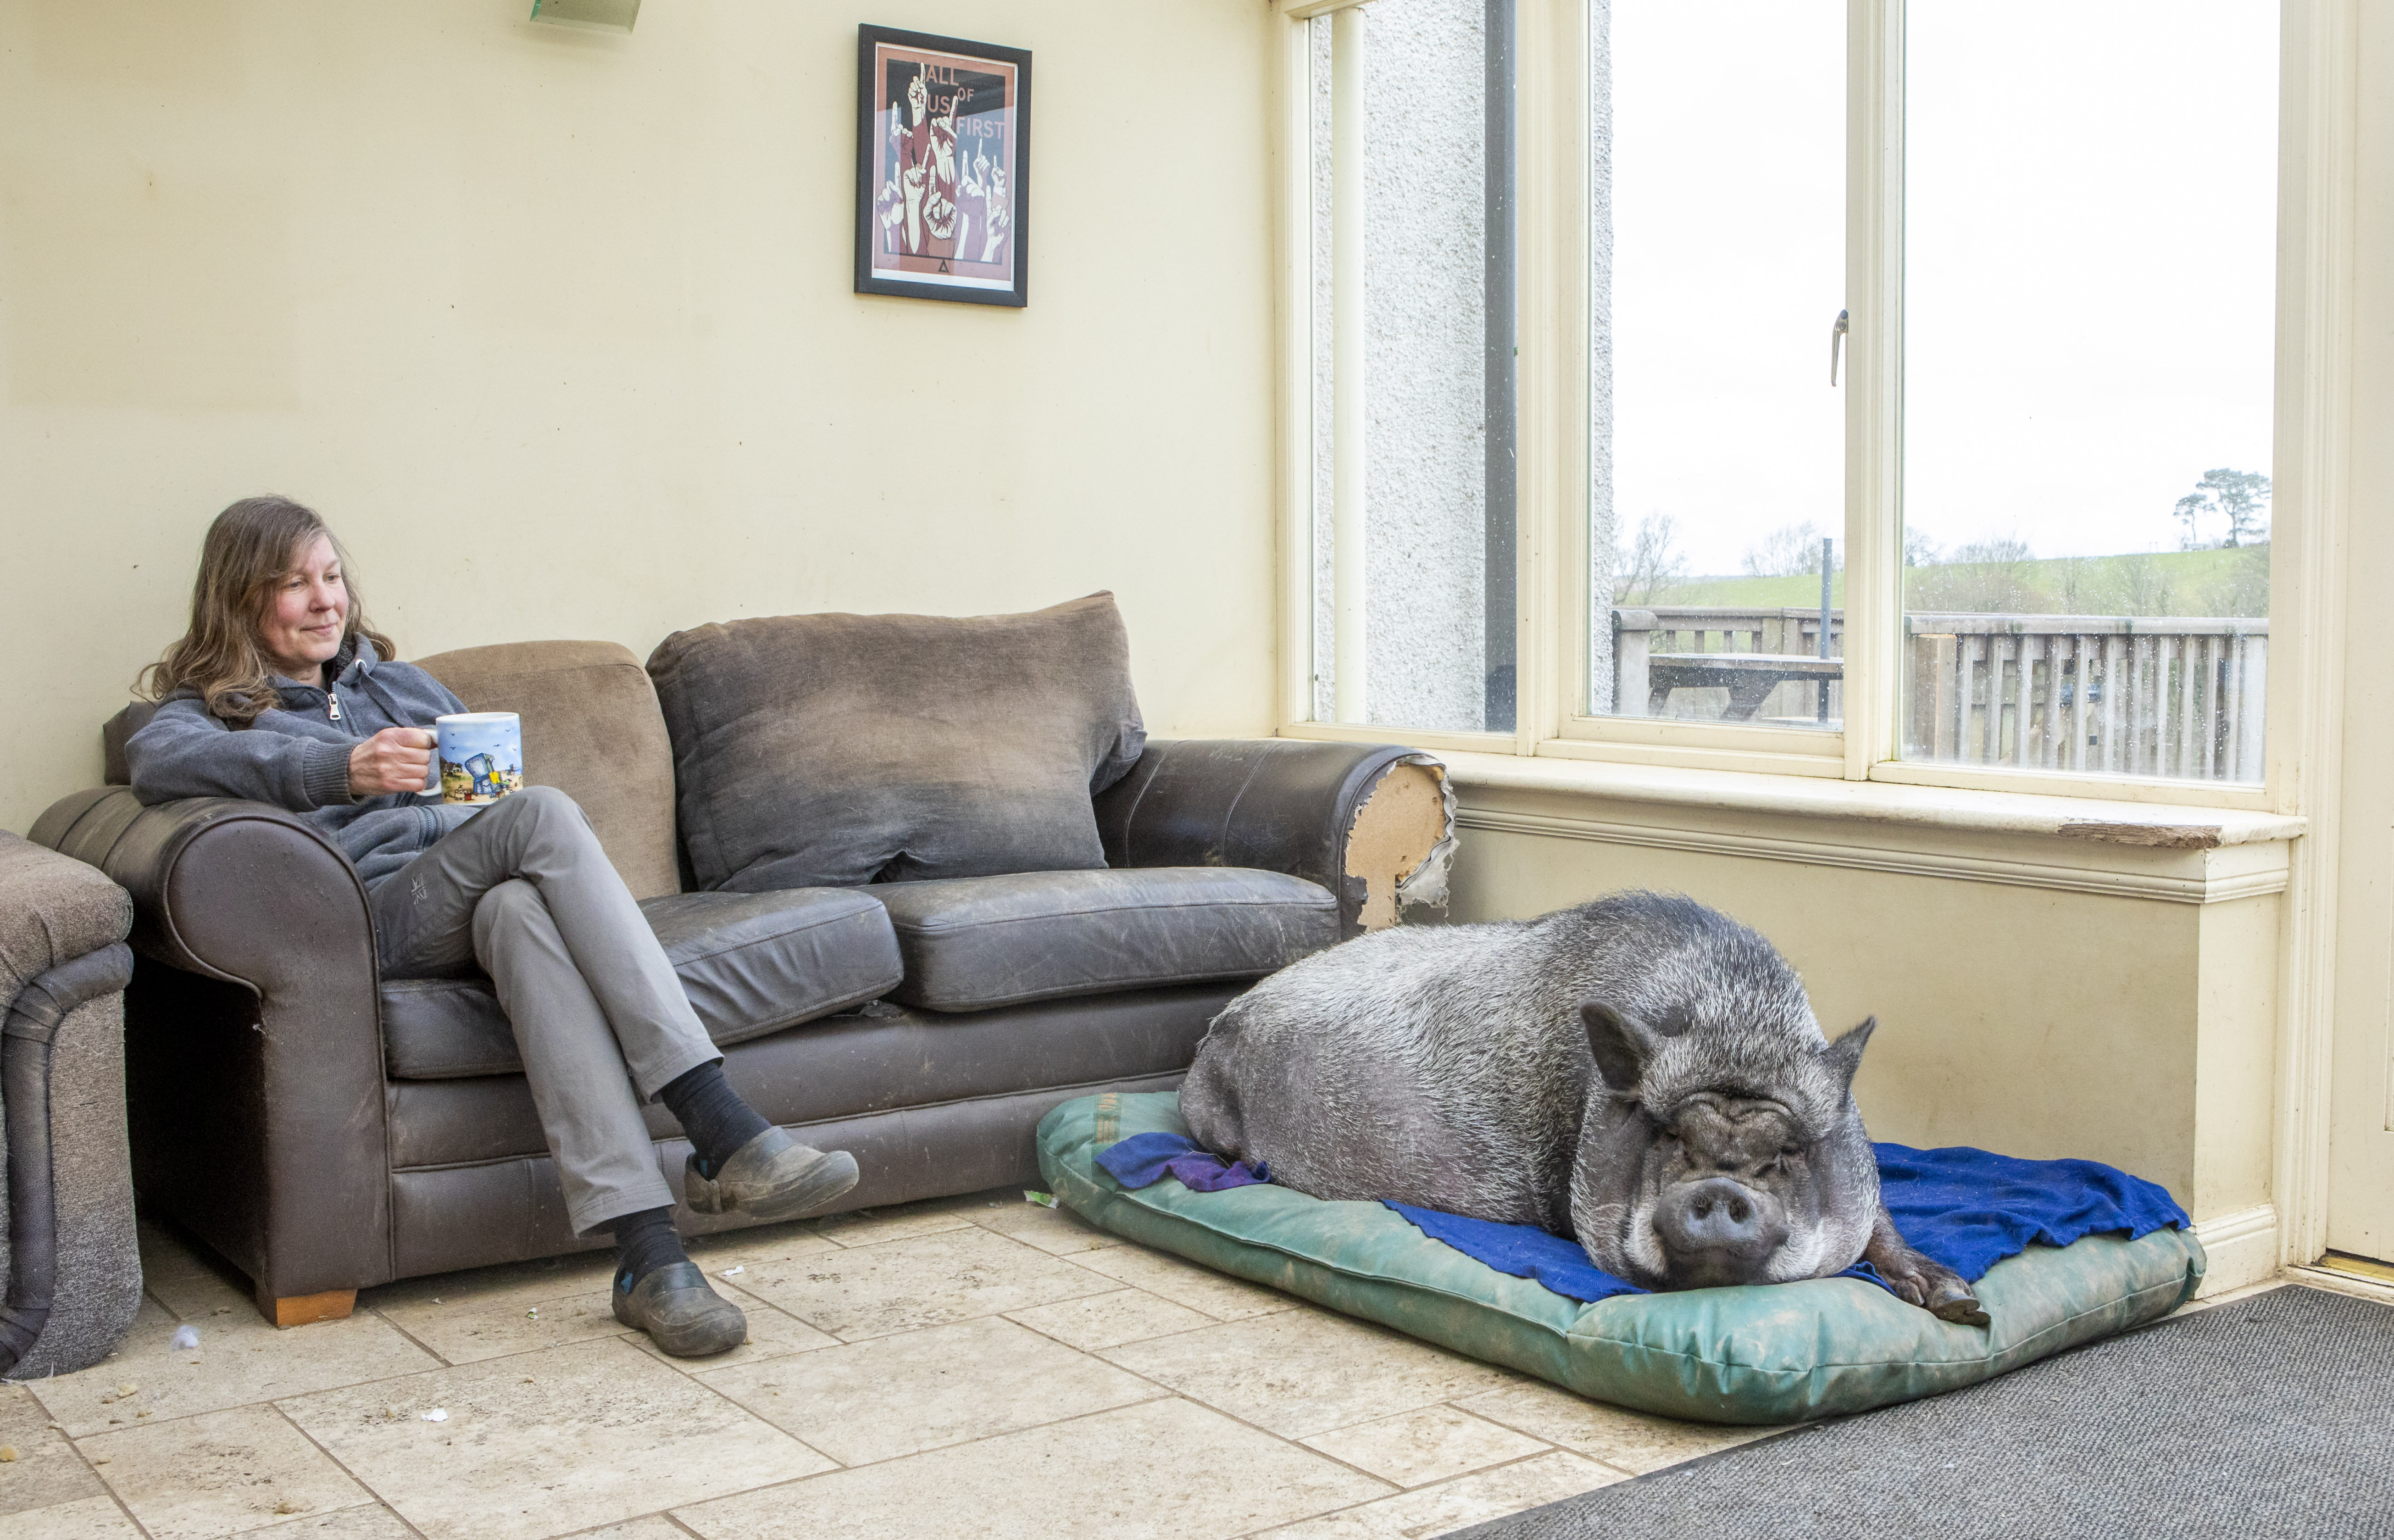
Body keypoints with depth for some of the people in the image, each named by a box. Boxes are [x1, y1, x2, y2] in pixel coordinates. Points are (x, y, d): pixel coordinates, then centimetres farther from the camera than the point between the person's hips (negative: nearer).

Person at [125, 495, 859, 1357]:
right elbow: (158, 760, -9)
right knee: (544, 813, -33)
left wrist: (492, 787, 2)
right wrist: (342, 769, -26)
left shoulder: (402, 685, 34)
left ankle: (647, 1256, -50)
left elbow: (496, 786, 29)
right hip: (368, 915, -4)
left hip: (483, 895, 4)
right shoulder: (210, 706, 17)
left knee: (519, 909, -36)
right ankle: (723, 1136, -45)